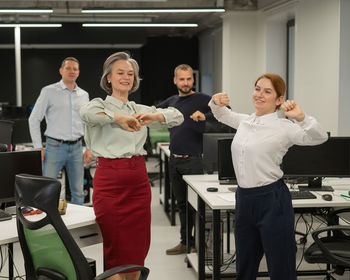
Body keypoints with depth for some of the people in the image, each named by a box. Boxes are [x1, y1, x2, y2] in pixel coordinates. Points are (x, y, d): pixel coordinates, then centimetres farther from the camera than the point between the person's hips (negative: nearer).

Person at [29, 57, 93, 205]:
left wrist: (89, 148, 7)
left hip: (76, 148, 4)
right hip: (55, 147, -4)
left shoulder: (84, 95, 12)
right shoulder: (49, 91, -1)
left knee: (78, 192, 7)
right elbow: (34, 119, 0)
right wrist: (38, 147, -7)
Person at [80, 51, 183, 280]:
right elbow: (87, 113, -25)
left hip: (138, 180, 5)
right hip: (110, 180, -5)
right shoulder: (101, 105, 0)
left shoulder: (140, 109, 15)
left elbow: (177, 116, 9)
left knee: (138, 245, 10)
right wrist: (118, 118, -37)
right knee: (115, 247, -1)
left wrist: (154, 116, -10)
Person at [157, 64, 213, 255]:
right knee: (181, 203, 13)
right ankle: (185, 242, 23)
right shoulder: (171, 101, 13)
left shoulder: (202, 100, -6)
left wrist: (205, 115, -28)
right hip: (174, 160, 6)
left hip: (193, 160, -6)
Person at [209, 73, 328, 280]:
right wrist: (216, 103, 10)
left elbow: (320, 138, -22)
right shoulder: (245, 121, 11)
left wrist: (301, 118, -38)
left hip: (273, 202, -7)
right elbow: (223, 116, 31)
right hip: (244, 200, 7)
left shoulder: (283, 127, -9)